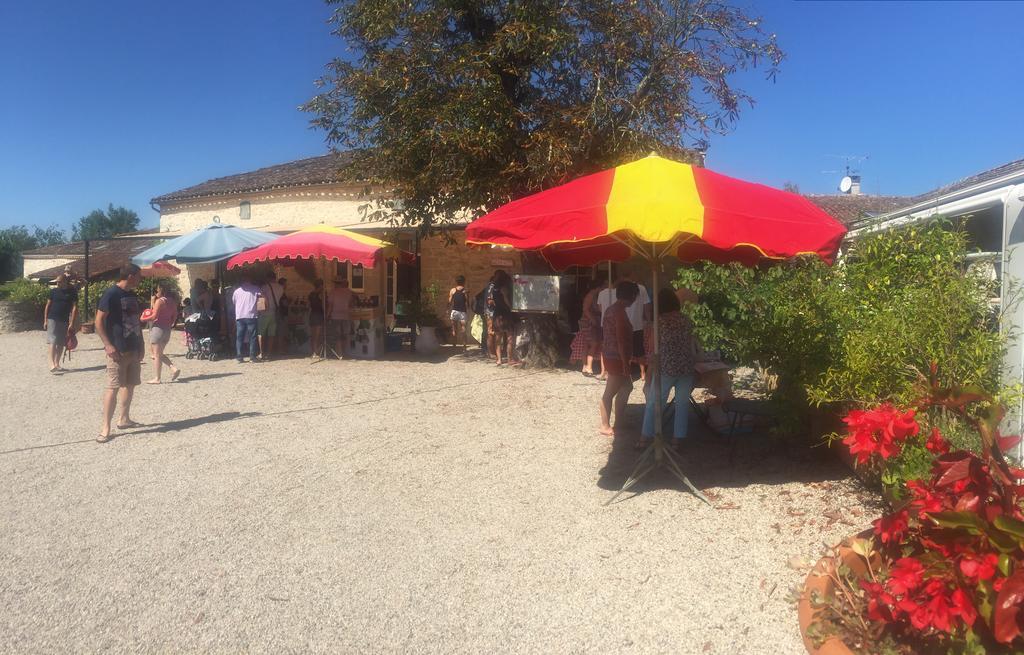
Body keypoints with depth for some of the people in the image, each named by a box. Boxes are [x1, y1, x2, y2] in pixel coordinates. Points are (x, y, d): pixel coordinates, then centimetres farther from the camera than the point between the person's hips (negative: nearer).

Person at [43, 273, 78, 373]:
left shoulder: (72, 292, -1)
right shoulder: (53, 291, 4)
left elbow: (74, 308, -3)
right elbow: (48, 306, 9)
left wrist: (72, 323, -8)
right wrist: (45, 320, 5)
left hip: (64, 321, 1)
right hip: (52, 319, -1)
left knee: (61, 344, 8)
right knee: (53, 341, -11)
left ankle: (57, 363, 20)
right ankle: (52, 364, -19)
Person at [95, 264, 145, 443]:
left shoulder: (133, 296, 13)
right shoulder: (111, 294, -12)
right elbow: (99, 321, -14)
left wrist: (141, 344, 16)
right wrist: (108, 345, -20)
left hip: (134, 349, 8)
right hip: (118, 350, -8)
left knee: (130, 385, 14)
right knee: (113, 387, -8)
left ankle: (124, 419, 26)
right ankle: (105, 427, -4)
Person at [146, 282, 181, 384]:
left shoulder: (159, 301, -13)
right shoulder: (172, 301, 9)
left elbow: (154, 316, -17)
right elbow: (175, 315, 13)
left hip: (158, 328, -8)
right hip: (167, 329, 8)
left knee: (156, 355, -1)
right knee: (160, 354, 19)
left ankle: (156, 378, 2)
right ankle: (174, 368, 3)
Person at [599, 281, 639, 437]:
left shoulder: (611, 309, 10)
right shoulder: (620, 313, -21)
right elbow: (621, 341, -23)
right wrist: (626, 364, -20)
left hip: (611, 356, 10)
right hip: (617, 358, -10)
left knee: (626, 387, 20)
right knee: (610, 393, 1)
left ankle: (618, 422, 26)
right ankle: (605, 427, 13)